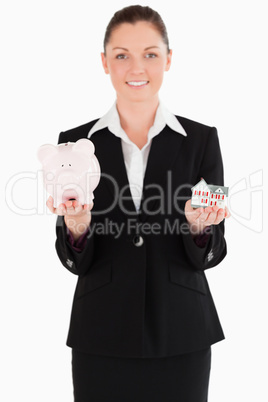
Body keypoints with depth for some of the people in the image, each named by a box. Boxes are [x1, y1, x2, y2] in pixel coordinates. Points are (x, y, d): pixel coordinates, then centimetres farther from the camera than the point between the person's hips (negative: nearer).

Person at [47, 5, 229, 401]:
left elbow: (210, 255, 0)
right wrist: (77, 227, -19)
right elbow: (75, 262, 1)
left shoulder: (201, 139, -1)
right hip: (101, 336, 0)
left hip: (180, 336, 0)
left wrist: (199, 227, -19)